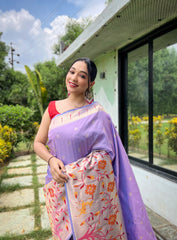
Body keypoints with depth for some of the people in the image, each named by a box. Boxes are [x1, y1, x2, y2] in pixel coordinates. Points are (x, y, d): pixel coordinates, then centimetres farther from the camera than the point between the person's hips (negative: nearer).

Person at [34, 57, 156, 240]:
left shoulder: (96, 112, -6)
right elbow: (38, 143, 7)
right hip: (59, 187, 3)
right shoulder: (53, 108, 4)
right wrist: (51, 160, -12)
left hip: (91, 186, -3)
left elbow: (104, 154, -5)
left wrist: (69, 171, -13)